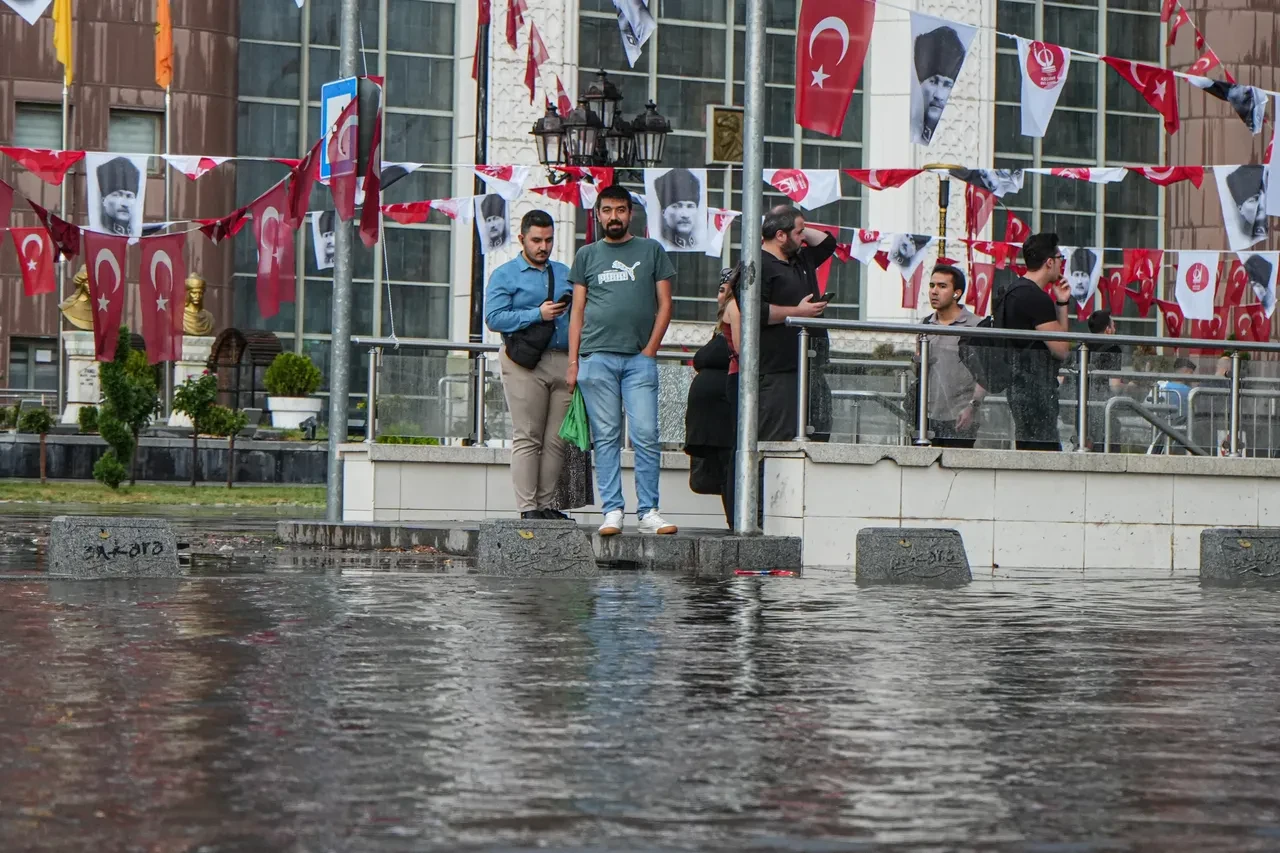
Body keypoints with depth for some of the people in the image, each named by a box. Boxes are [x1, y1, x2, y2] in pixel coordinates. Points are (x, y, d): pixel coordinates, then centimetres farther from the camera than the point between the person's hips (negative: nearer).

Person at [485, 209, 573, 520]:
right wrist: (538, 314, -12)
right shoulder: (504, 275, 6)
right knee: (527, 438, -6)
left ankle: (547, 505, 7)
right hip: (525, 363, -4)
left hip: (563, 361, 5)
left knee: (557, 440, 2)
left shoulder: (564, 273, 21)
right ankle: (528, 507, -6)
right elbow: (494, 317, -6)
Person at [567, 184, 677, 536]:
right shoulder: (587, 255, 14)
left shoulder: (651, 251, 11)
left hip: (640, 358, -1)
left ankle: (648, 512, -5)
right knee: (605, 438, 0)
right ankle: (612, 511, 1)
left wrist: (651, 349, -3)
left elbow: (664, 305, 9)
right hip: (596, 357, 1)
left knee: (646, 436, -8)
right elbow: (577, 311, 13)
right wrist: (573, 362, 4)